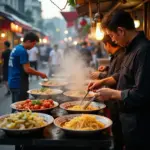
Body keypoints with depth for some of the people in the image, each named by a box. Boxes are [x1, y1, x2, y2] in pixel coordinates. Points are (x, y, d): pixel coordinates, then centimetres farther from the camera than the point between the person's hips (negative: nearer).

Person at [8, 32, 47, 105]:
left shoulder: (16, 48, 12)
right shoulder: (22, 51, -17)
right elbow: (27, 69, -20)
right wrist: (40, 74, -7)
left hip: (13, 83, 10)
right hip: (19, 84, -10)